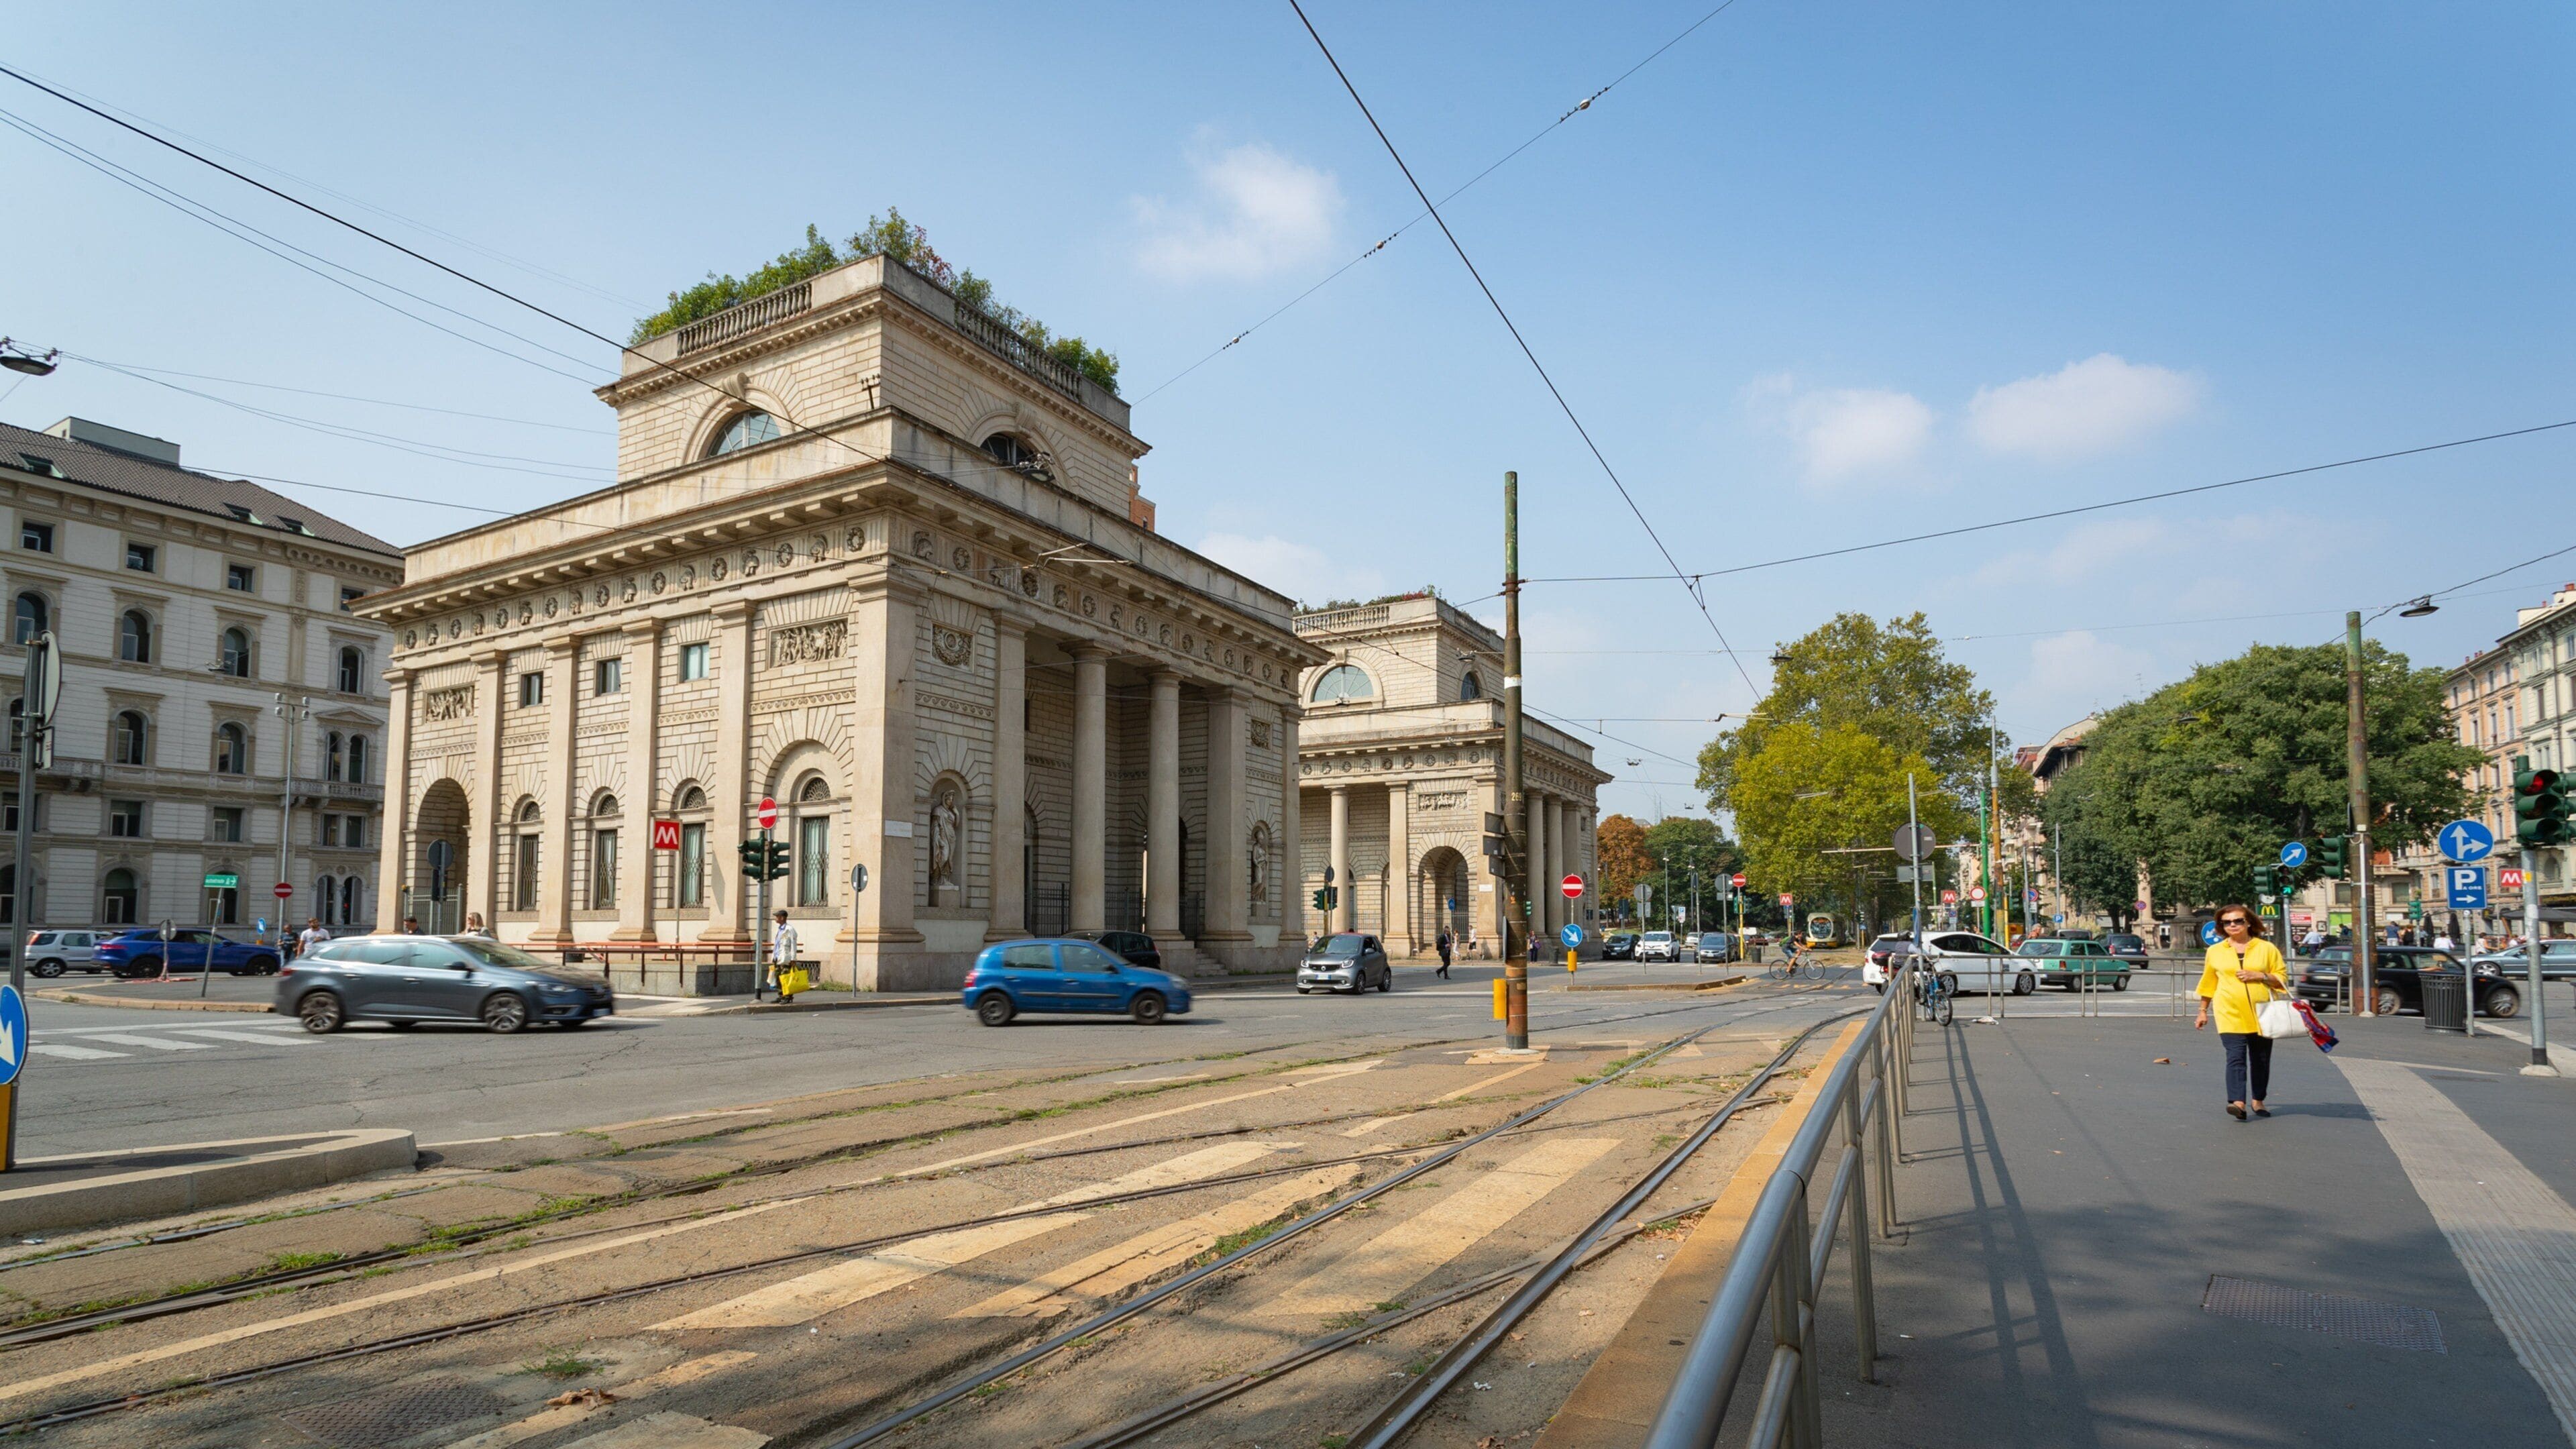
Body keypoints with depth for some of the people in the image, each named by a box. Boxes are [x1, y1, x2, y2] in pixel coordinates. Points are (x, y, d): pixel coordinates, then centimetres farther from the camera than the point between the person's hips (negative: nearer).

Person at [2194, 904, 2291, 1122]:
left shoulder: (2267, 948, 7)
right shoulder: (2215, 951, 9)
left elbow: (2282, 977, 7)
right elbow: (2208, 983, 16)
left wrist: (2259, 976, -11)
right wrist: (2203, 1011, 17)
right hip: (2230, 1013, -1)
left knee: (2261, 1059, 9)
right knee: (2236, 1057, -12)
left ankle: (2258, 1101, 23)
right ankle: (2238, 1102, -20)